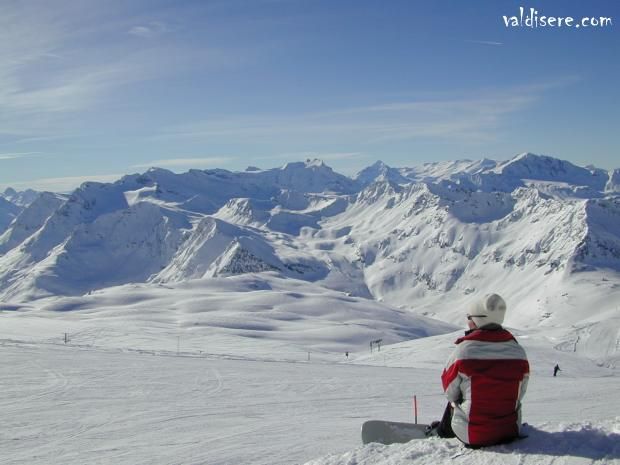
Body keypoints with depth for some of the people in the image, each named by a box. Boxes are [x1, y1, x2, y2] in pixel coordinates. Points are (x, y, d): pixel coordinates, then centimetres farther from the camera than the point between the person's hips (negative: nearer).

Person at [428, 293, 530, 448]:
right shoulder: (519, 352, -9)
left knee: (453, 402, 28)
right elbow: (519, 394, 3)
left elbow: (450, 392, -5)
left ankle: (441, 433, 51)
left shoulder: (463, 351, -19)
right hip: (511, 432, 3)